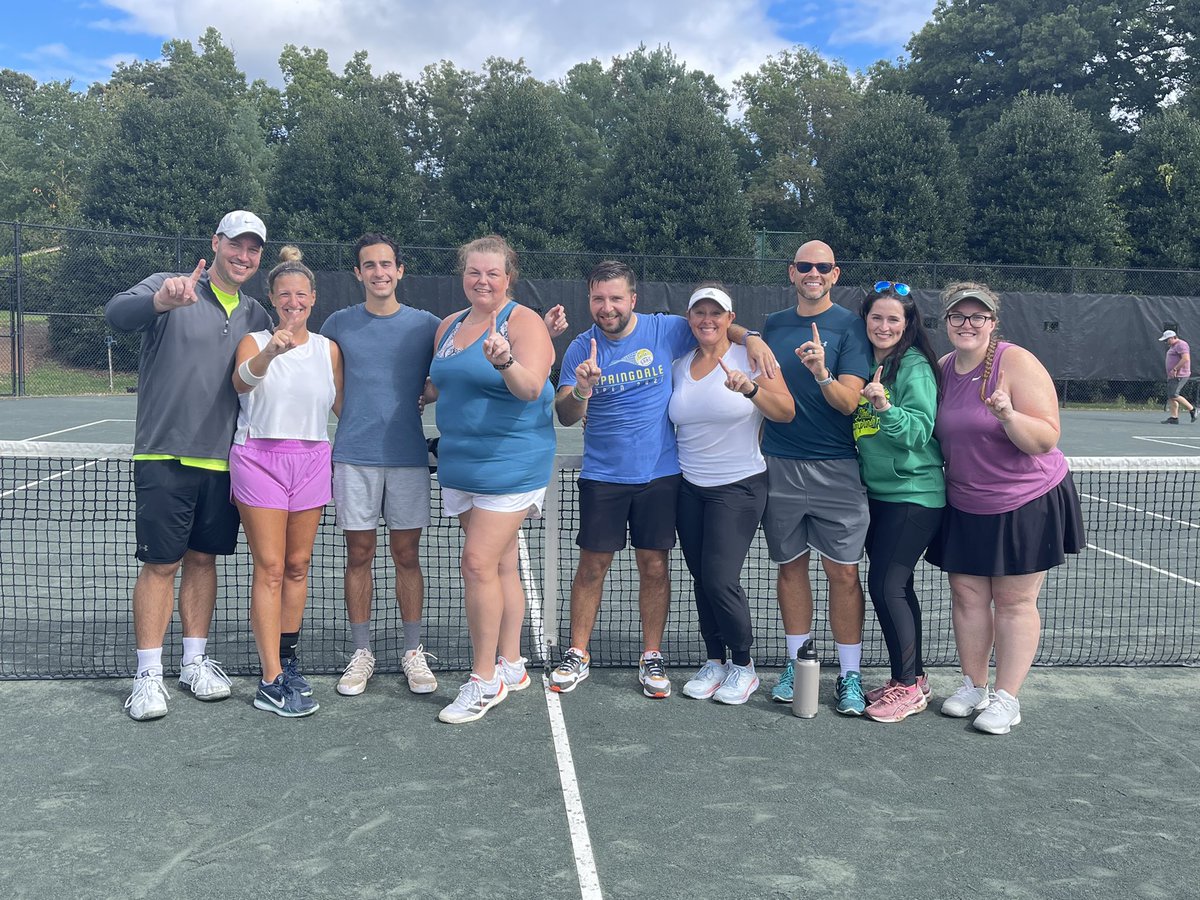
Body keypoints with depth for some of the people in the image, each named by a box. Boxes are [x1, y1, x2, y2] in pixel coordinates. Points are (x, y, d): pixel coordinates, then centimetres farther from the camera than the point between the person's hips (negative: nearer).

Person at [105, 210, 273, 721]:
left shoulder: (257, 316, 12)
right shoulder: (167, 287, -3)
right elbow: (116, 314, -23)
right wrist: (161, 300, -42)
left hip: (222, 461, 4)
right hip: (164, 456, -4)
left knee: (203, 559, 12)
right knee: (161, 563, -1)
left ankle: (195, 662, 23)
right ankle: (148, 675, 10)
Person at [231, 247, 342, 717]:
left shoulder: (328, 348, 9)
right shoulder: (254, 342, 0)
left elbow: (341, 405, 17)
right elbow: (242, 381, -23)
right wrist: (270, 352, -41)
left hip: (311, 459, 3)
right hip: (259, 457, -3)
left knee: (297, 565, 9)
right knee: (269, 568, -6)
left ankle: (287, 660, 24)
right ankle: (271, 682, -4)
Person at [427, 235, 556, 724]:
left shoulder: (523, 322, -8)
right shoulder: (449, 326, 13)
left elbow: (531, 389, -23)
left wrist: (504, 361, -40)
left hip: (510, 463, -7)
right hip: (460, 465, 7)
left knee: (479, 563, -12)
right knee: (501, 564, 13)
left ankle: (484, 679, -1)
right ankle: (510, 665, 22)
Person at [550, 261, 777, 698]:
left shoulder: (665, 330, -3)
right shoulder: (581, 349, -2)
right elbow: (565, 416, -6)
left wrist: (751, 336, -9)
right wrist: (581, 390, -28)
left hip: (659, 473, 0)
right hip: (602, 475, 0)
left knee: (654, 566, 6)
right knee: (592, 566, 4)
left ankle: (652, 657, 19)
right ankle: (577, 655, 18)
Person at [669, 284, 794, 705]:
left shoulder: (750, 355, -7)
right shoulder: (679, 365, 8)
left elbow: (786, 412, -12)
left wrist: (751, 389, -28)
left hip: (738, 488, -5)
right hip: (690, 488, 5)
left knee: (720, 579, -10)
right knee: (702, 579, 8)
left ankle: (743, 666, 11)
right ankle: (715, 661, 23)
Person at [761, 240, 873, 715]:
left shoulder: (850, 327, -2)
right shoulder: (772, 326, 11)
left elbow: (848, 402, -11)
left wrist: (822, 374, -29)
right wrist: (756, 451, 16)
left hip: (835, 470, -3)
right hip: (779, 466, 4)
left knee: (843, 572, -1)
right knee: (791, 566, 10)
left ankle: (850, 675, 10)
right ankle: (796, 663, 21)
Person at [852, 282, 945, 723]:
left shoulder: (915, 367, -13)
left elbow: (919, 431, -21)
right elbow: (850, 420, 16)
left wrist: (885, 409, -34)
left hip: (914, 493, -7)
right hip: (876, 492, 7)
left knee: (886, 585, -8)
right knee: (896, 586, 13)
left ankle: (909, 686, 7)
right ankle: (913, 677, 25)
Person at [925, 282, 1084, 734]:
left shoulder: (1017, 363, -16)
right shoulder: (942, 367, 2)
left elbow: (1046, 440, -19)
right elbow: (936, 431, 17)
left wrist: (1008, 415, -37)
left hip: (1027, 505, -5)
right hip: (965, 506, 5)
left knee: (1014, 600, 2)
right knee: (966, 594, 7)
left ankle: (1006, 698, 13)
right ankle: (973, 686, 22)